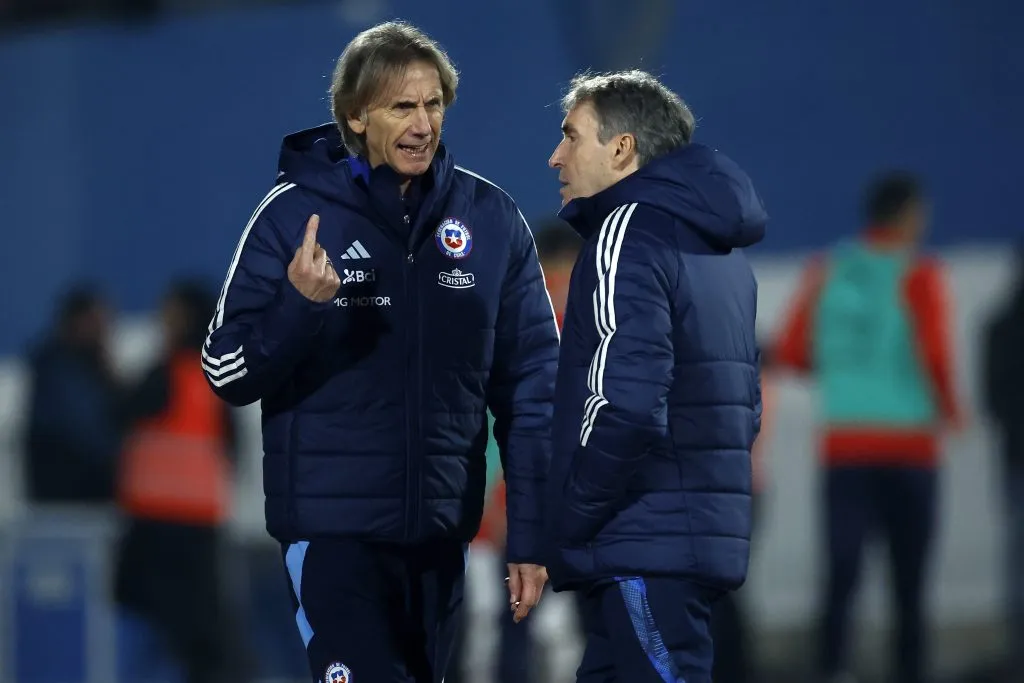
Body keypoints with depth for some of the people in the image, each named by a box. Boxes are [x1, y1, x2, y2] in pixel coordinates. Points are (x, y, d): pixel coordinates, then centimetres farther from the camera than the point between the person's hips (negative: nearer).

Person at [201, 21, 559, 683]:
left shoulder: (492, 219, 2)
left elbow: (531, 384, 6)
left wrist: (532, 531, 3)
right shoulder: (294, 213, -5)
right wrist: (299, 306, -22)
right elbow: (228, 372, -3)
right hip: (334, 524, -3)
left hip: (443, 528, 3)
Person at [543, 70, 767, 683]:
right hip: (710, 535, 10)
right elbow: (743, 404, 21)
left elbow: (625, 406, -21)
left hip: (645, 548, -10)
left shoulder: (631, 227, -10)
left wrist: (571, 519, -11)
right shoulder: (720, 250, 19)